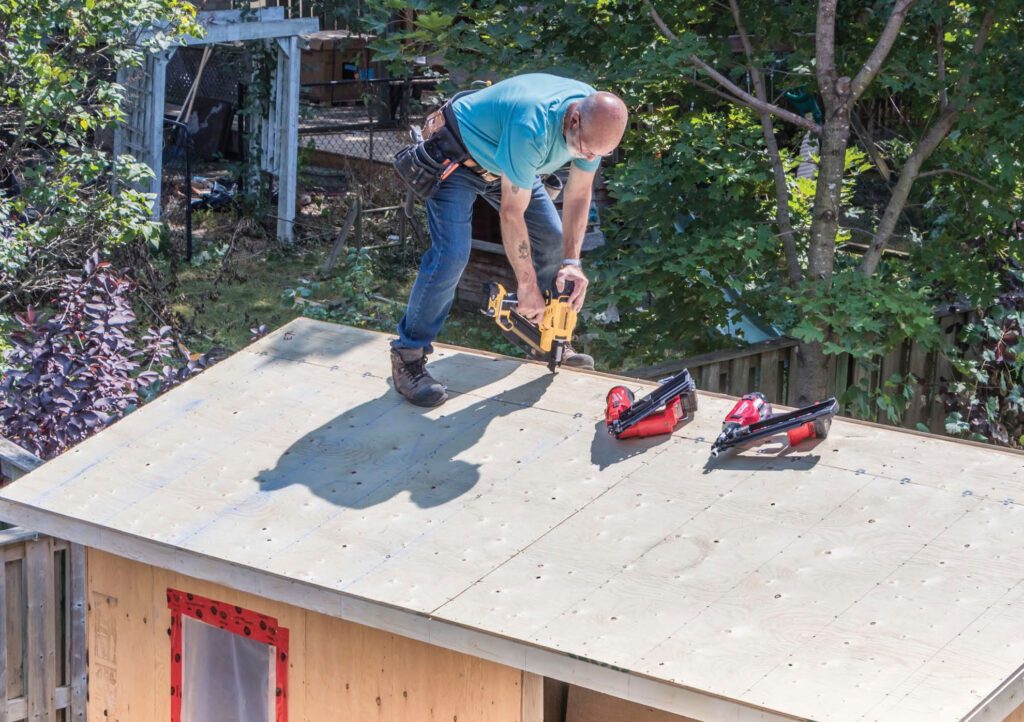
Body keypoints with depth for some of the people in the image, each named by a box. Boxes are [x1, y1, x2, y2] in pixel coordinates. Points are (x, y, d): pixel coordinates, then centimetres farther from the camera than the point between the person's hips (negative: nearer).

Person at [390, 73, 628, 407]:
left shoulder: (596, 122, -20)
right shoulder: (531, 127, -43)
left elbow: (578, 195, -8)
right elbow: (512, 212, -34)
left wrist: (571, 262, -16)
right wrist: (526, 284, -27)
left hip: (503, 163, 8)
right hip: (457, 155, -8)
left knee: (553, 238, 6)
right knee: (451, 253, -21)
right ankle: (408, 355, -11)